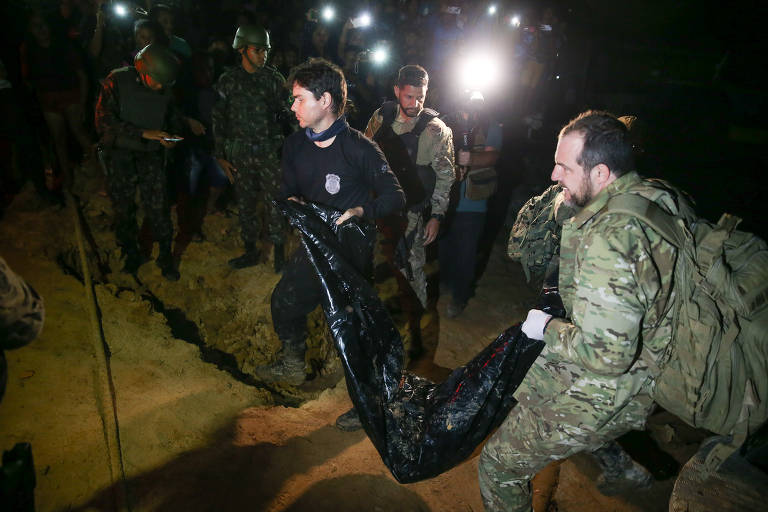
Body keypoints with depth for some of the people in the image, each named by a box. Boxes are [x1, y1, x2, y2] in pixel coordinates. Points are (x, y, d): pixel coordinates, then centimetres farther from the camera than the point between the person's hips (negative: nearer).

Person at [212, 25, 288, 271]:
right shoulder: (227, 81, 3)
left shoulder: (274, 78, 2)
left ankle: (279, 252, 10)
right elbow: (218, 120, 7)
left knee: (275, 202, -4)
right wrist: (221, 156, 4)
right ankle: (251, 251, 24)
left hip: (269, 151, -1)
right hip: (240, 154, 2)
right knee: (246, 204, 10)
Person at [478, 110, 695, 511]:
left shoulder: (607, 236, -32)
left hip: (601, 395, -9)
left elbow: (606, 353, -34)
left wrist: (548, 328, -16)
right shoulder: (664, 197, -3)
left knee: (498, 465, 4)